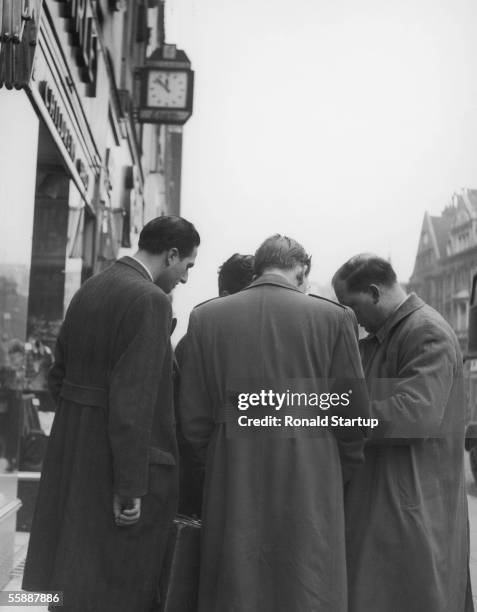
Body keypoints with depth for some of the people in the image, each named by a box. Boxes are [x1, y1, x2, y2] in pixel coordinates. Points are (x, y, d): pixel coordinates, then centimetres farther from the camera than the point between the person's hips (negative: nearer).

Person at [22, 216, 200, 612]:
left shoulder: (88, 290, 10)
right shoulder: (150, 300, -17)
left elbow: (59, 377, 16)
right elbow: (132, 398, -23)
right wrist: (130, 486, -21)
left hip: (72, 454, 9)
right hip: (121, 462, -9)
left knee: (75, 577, 18)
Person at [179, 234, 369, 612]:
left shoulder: (205, 316, 1)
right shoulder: (334, 317, -4)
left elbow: (194, 419, 2)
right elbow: (354, 411, 0)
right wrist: (341, 474, 15)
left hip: (231, 485, 2)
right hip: (309, 483, -2)